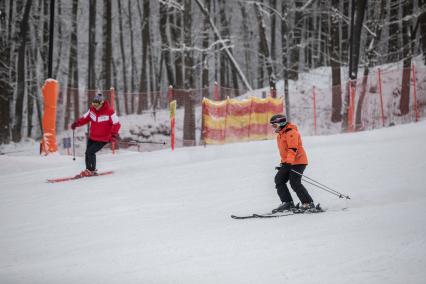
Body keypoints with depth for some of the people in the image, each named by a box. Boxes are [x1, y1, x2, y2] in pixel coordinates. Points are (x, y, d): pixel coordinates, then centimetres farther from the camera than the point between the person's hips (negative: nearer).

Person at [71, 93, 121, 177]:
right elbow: (85, 118, 11)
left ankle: (92, 170, 1)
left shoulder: (109, 112, -18)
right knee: (87, 153, 7)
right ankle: (88, 169, 26)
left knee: (90, 152, -16)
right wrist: (77, 123, -5)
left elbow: (116, 124, -13)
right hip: (92, 137, 6)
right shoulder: (92, 109, -1)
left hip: (102, 139, -6)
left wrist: (114, 134, -27)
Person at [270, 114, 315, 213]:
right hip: (287, 162, 10)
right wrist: (283, 163, 27)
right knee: (279, 179, 0)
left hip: (298, 161, -10)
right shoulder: (281, 134, 18)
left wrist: (288, 162, -32)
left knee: (295, 183, -16)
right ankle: (287, 203, -3)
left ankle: (308, 203, -10)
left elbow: (293, 149, -24)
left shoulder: (291, 133, -14)